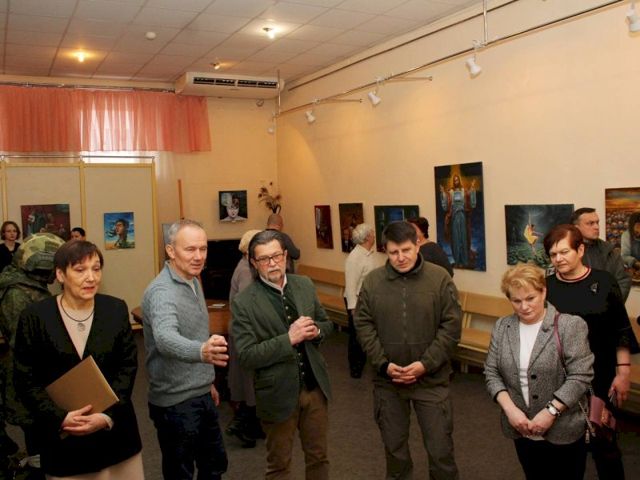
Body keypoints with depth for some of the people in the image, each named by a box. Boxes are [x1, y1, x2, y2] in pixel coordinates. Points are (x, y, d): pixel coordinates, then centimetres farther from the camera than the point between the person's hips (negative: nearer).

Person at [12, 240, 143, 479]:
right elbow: (25, 380, -5)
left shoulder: (116, 309, -1)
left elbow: (128, 365, -1)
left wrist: (108, 415, -13)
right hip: (61, 437, -2)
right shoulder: (34, 316, -6)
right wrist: (61, 418, -16)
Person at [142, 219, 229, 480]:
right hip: (176, 403, -8)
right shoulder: (161, 291, -23)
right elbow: (165, 338, -43)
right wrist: (201, 352, -62)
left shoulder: (194, 282, 5)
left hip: (202, 396, 8)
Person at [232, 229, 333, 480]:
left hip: (315, 386, 4)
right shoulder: (243, 302, -15)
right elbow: (247, 356, -18)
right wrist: (289, 339, -27)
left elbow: (327, 323, 12)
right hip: (278, 393, -4)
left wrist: (316, 331, -12)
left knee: (318, 457, 20)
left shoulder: (305, 285, 1)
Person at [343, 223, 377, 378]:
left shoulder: (370, 254, 4)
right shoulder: (355, 257, -22)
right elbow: (350, 285, -22)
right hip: (357, 302, -8)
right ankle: (355, 367, 24)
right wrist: (353, 308, -21)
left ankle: (363, 362, 34)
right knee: (356, 336, 7)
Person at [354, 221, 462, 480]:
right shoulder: (372, 281, -3)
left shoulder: (440, 278, -7)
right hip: (387, 380, 2)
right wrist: (383, 364, -11)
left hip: (431, 379, -2)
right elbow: (363, 324, -1)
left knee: (440, 448, 8)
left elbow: (451, 326, -8)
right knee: (393, 444, 19)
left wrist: (426, 364, -15)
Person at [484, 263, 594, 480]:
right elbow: (491, 372, 3)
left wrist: (551, 411, -18)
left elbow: (580, 376, -15)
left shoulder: (569, 325, -11)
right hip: (521, 429, 4)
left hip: (563, 430, -4)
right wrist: (510, 409, -9)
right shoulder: (502, 327, 2)